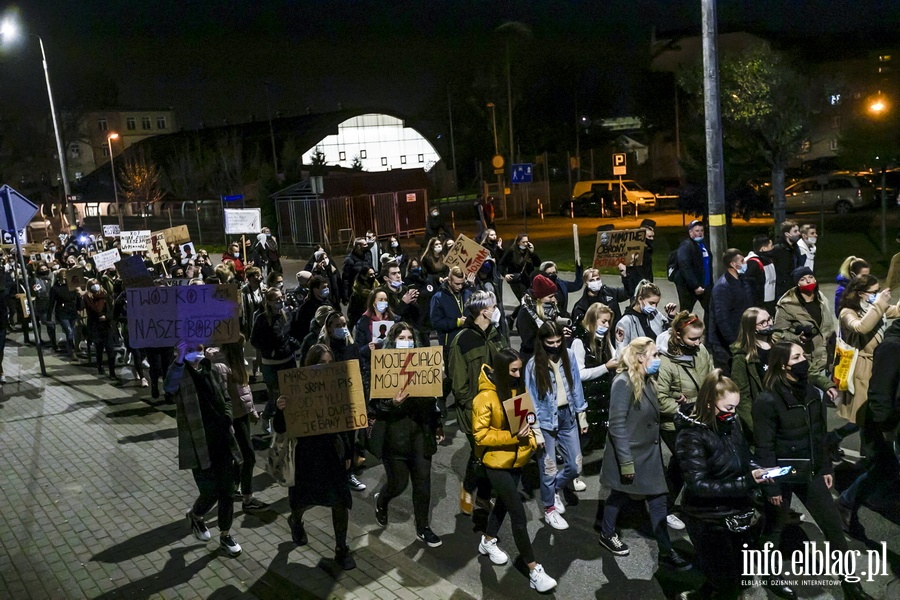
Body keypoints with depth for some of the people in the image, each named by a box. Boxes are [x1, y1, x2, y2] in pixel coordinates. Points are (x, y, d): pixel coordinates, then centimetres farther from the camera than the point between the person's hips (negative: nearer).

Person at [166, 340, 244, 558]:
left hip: (223, 440, 5)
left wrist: (228, 421, 3)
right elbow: (168, 387, -35)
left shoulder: (212, 372, 6)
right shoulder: (181, 375, -10)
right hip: (198, 444, -5)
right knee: (210, 492, 0)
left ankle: (225, 535, 27)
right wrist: (179, 359, -44)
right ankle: (194, 516, 34)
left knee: (227, 491, 9)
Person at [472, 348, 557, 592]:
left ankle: (488, 542, 46)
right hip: (497, 462, -7)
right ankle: (534, 570, 4)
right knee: (518, 515, -5)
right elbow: (480, 434, -21)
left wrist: (529, 438, -3)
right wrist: (511, 436, -28)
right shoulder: (485, 398, -23)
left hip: (517, 459, 8)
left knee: (504, 502, 23)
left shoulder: (518, 390, -1)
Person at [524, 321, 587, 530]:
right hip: (546, 421, -4)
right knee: (549, 469, 8)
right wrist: (536, 431, -11)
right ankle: (549, 509, 30)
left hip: (568, 417, 4)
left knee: (575, 467, 11)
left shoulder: (569, 356, -4)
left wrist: (582, 416, 8)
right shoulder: (533, 365, -14)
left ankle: (554, 489, 40)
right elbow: (531, 400, -10)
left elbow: (576, 387, 5)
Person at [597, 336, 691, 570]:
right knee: (619, 495, 11)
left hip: (648, 453, 8)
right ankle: (607, 534, 33)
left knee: (658, 499, 9)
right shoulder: (623, 383, -22)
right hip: (628, 453, -8)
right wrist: (626, 461, -23)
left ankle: (666, 551, 21)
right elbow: (617, 425, -24)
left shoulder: (647, 381, 4)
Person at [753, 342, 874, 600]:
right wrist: (772, 486, -16)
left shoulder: (810, 392, 2)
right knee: (774, 528, 12)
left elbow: (819, 434, 11)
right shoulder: (768, 400, -21)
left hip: (810, 471, 7)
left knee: (833, 525, 13)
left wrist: (826, 468, 11)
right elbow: (764, 447, -18)